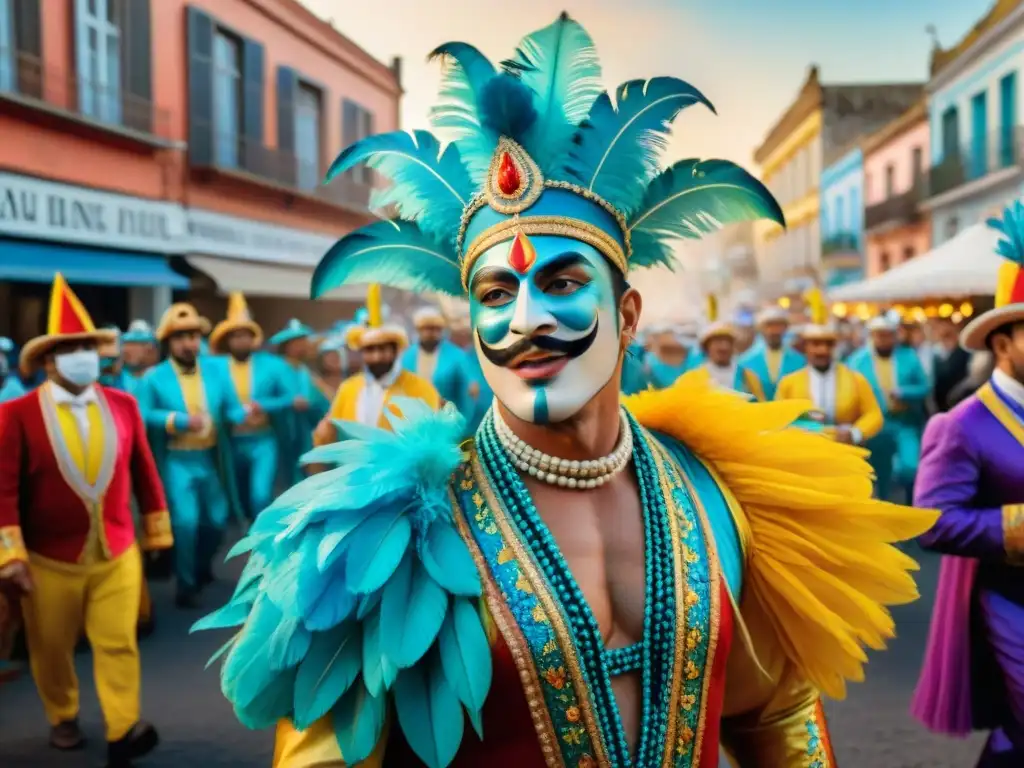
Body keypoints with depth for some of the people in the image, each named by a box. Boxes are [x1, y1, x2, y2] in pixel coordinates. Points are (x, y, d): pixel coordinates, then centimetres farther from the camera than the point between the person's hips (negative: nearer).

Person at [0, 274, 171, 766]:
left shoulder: (123, 405, -1)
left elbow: (144, 474, 6)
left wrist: (157, 532, 10)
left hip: (117, 553, 2)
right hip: (50, 558, -1)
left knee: (119, 643, 0)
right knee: (52, 649, 16)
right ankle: (62, 719, 38)